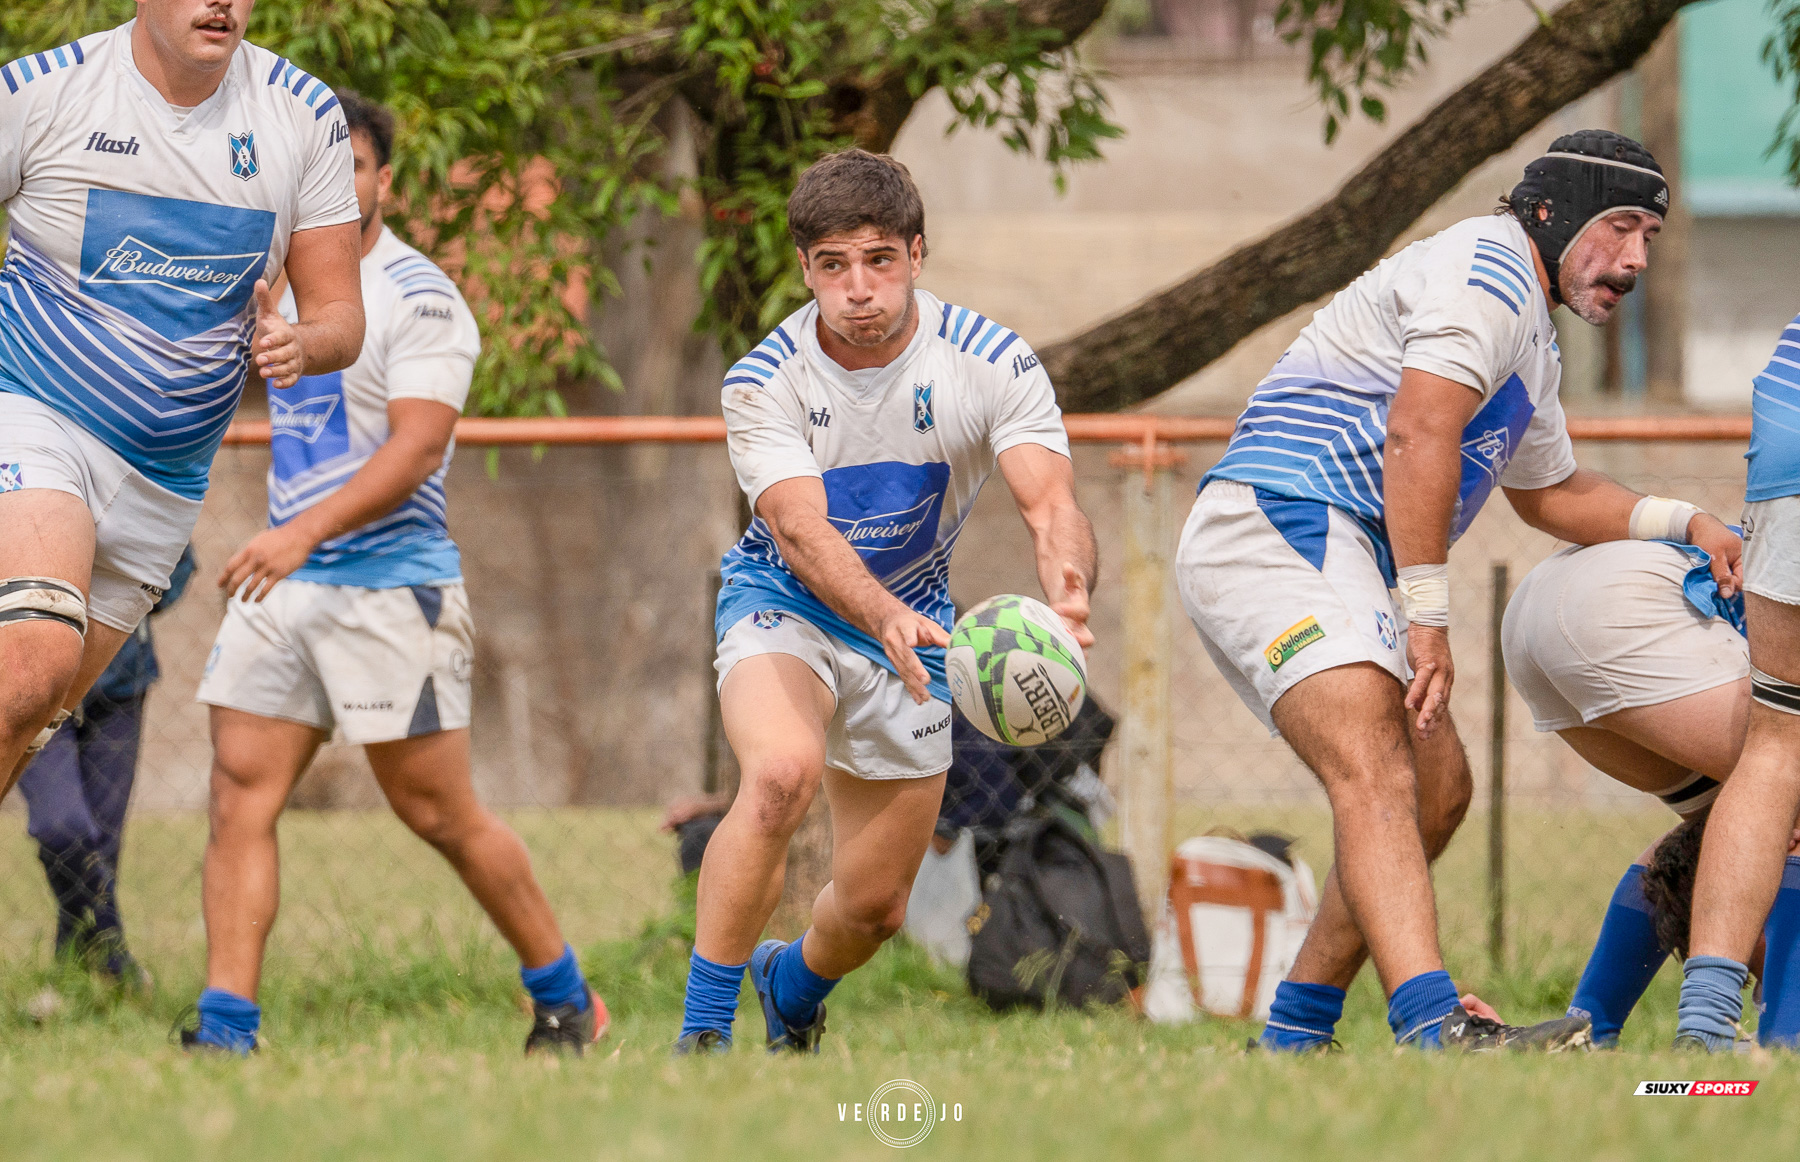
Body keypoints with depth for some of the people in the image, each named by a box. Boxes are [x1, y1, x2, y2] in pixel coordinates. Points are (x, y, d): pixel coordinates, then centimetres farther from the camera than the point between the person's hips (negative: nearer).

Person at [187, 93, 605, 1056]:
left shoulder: (418, 300, -11)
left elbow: (416, 447, -22)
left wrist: (307, 531, -32)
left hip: (389, 586, -7)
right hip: (285, 584, 7)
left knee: (439, 814, 1)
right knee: (239, 796, -5)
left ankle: (564, 998, 18)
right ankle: (225, 1032, -7)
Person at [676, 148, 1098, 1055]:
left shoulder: (993, 363, -18)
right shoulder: (764, 383, -21)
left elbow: (1052, 505, -29)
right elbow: (803, 532, -33)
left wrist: (1066, 596, -53)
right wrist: (884, 618, -53)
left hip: (913, 615, 3)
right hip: (784, 603, -3)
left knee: (875, 908, 7)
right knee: (781, 772, -36)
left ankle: (791, 983, 45)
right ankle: (701, 1033, -27)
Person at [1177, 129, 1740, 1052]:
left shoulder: (1532, 339, 28)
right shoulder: (1490, 267, -8)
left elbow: (1548, 492, 42)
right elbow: (1417, 431, -20)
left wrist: (1681, 524, 29)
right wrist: (1426, 615, -22)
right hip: (1279, 520, -11)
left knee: (1435, 788, 16)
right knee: (1375, 776, -27)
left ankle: (1291, 1043, 22)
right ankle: (1434, 1031, -46)